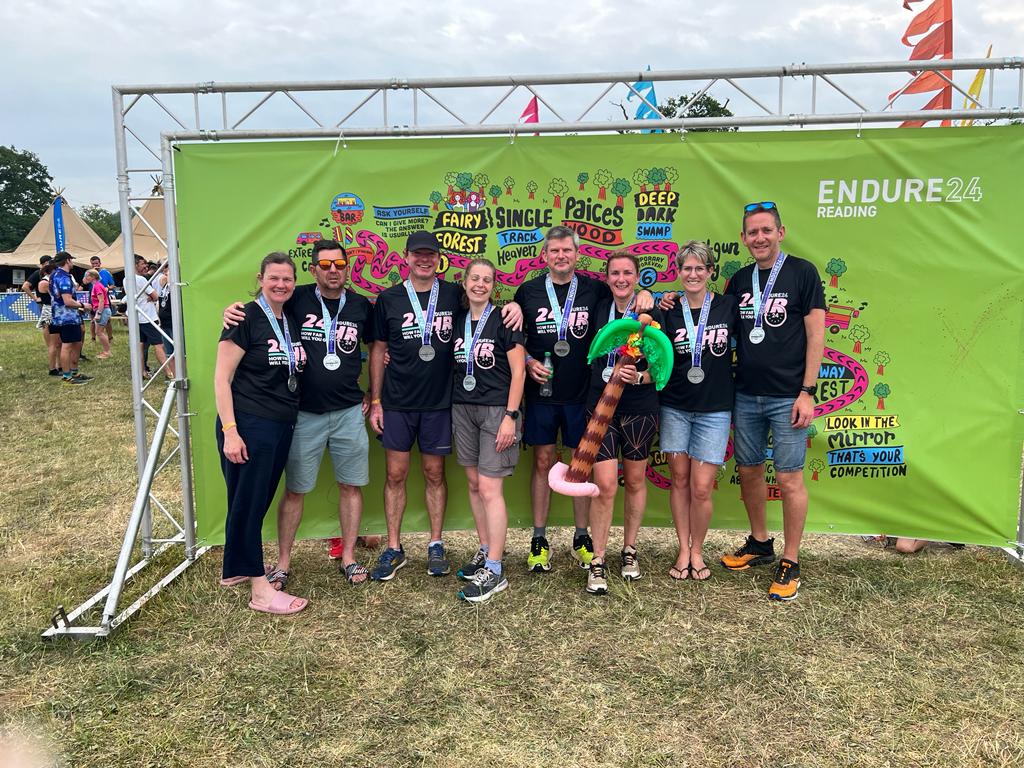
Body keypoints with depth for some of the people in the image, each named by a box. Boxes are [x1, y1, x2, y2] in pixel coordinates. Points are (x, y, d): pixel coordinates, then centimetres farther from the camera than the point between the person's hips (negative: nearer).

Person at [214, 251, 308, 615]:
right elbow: (221, 377, -11)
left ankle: (236, 569, 34)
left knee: (259, 502, 16)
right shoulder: (246, 318, -9)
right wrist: (229, 430, -17)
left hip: (282, 427, 7)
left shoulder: (292, 322, 12)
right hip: (248, 426, -7)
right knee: (247, 504, 2)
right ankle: (260, 589, 10)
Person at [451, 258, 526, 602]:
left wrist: (510, 416, -14)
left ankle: (494, 571, -1)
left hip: (497, 410, -5)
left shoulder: (504, 320, -6)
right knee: (474, 484, 11)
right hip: (462, 408, 6)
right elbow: (454, 366, 15)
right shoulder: (457, 319, 9)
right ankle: (486, 551, 25)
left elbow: (518, 372, -8)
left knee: (489, 488, -8)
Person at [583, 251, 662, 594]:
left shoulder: (651, 314, -3)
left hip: (639, 408, 0)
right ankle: (598, 561, 7)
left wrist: (639, 377, -21)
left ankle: (629, 550, 30)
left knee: (635, 480, 12)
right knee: (605, 484, -7)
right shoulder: (598, 310, 2)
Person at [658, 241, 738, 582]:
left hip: (714, 409, -1)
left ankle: (697, 551, 19)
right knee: (679, 480, 8)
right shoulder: (669, 311, 2)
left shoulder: (728, 306, -2)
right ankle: (683, 550, 23)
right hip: (675, 407, 2)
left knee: (701, 487, -2)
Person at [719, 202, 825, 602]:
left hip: (787, 397, -5)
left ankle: (790, 562, 14)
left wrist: (807, 392, -13)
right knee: (749, 471, 13)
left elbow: (816, 333, -7)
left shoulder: (802, 272, -5)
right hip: (745, 395, 5)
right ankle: (759, 543, 32)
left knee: (789, 478, 0)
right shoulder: (739, 280, 9)